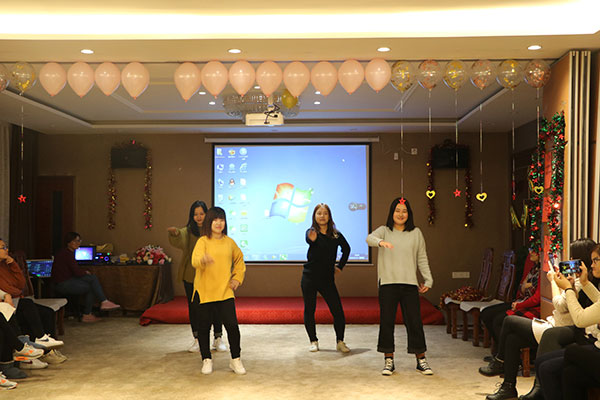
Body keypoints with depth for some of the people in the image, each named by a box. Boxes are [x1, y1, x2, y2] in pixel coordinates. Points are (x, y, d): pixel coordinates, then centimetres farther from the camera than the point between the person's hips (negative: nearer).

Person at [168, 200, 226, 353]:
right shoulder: (188, 231, -2)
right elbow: (180, 240, -24)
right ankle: (197, 340, 20)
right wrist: (175, 233, -47)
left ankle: (218, 339, 17)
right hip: (191, 276, 1)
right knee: (193, 307, 7)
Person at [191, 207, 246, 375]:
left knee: (232, 325, -5)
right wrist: (203, 260, -47)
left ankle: (235, 359, 13)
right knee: (204, 327, 7)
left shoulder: (229, 242, 6)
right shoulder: (203, 241, -6)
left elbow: (239, 261, 23)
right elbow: (195, 260, -25)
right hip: (204, 292, -2)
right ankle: (207, 360, 25)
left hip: (225, 291, 2)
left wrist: (237, 278, 10)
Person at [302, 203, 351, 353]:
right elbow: (308, 239, -31)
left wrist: (340, 266, 14)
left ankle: (340, 342, 12)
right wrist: (311, 239, -54)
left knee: (338, 311, -4)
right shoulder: (312, 232, -6)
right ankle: (313, 341, 18)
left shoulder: (336, 235, 3)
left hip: (327, 279, 2)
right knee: (309, 310, 3)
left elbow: (346, 248, 20)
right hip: (309, 277, -2)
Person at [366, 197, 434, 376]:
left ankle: (421, 360, 13)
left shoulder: (416, 233, 11)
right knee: (387, 322, 2)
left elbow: (422, 258, 13)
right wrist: (381, 242, -37)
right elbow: (369, 238, -15)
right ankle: (389, 360, 13)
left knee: (414, 321, 1)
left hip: (410, 283, 1)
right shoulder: (384, 231, 6)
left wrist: (428, 280, 6)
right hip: (388, 283, -1)